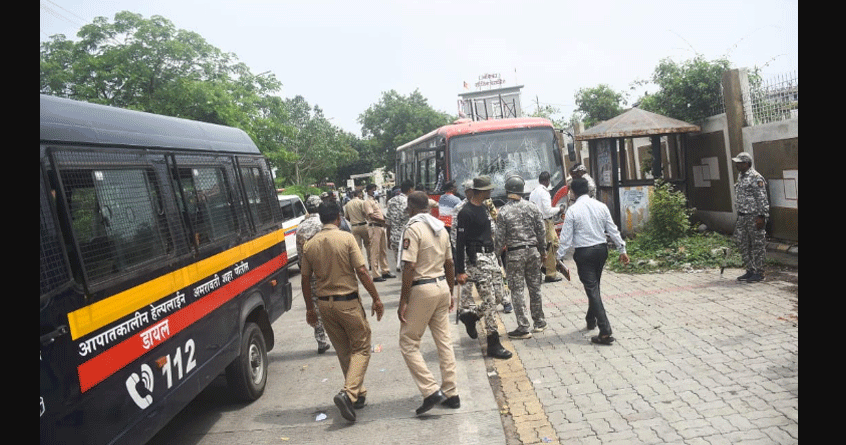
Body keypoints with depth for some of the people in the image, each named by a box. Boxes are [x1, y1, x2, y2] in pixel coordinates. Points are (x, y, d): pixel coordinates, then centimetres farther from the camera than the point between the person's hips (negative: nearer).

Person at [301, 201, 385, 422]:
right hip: (348, 302, -5)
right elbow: (362, 271, -14)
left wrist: (310, 308, 18)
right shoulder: (346, 238, -11)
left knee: (343, 350, 18)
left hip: (324, 303, 5)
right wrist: (376, 298, -6)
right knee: (361, 347, 6)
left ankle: (358, 394, 27)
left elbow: (306, 280, 7)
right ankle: (348, 393, -12)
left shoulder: (310, 245, 2)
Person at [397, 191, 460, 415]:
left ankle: (431, 390, -5)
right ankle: (451, 393, 18)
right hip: (442, 286, 8)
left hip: (422, 289, -8)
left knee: (408, 343, 3)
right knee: (444, 341, 13)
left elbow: (409, 268, -19)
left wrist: (403, 301, -15)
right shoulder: (441, 228, 11)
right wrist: (450, 293, 24)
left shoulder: (413, 229, -13)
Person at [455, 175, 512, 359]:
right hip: (478, 260, -9)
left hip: (491, 256, 9)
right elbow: (460, 243, -15)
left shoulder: (484, 207, 14)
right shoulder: (466, 212, -13)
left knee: (494, 300, 9)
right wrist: (460, 271, -17)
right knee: (489, 301, -7)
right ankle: (493, 345, 1)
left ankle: (470, 316, 32)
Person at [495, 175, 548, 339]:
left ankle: (523, 328, 3)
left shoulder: (503, 212, -11)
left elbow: (500, 238, -9)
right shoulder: (532, 207, 0)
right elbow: (542, 230, 4)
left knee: (517, 290, 2)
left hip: (514, 254, -4)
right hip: (533, 251, 4)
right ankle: (539, 322, 25)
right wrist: (543, 249, 15)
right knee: (535, 287, 15)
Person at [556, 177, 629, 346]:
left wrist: (559, 257, -3)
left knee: (592, 289, -5)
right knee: (594, 286, 22)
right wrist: (622, 250, 13)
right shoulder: (601, 206, 2)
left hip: (584, 252, -5)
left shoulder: (572, 210, -11)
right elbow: (613, 230, 5)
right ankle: (591, 320, 38)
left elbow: (566, 237, -11)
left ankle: (605, 332, -10)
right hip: (601, 249, 5)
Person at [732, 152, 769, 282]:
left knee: (757, 245, 0)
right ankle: (750, 270, 22)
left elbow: (762, 199, -16)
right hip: (742, 217, 9)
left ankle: (759, 272, 8)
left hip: (754, 216, -9)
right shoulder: (740, 176, 13)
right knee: (743, 244, 12)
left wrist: (762, 216, -19)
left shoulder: (756, 178, -14)